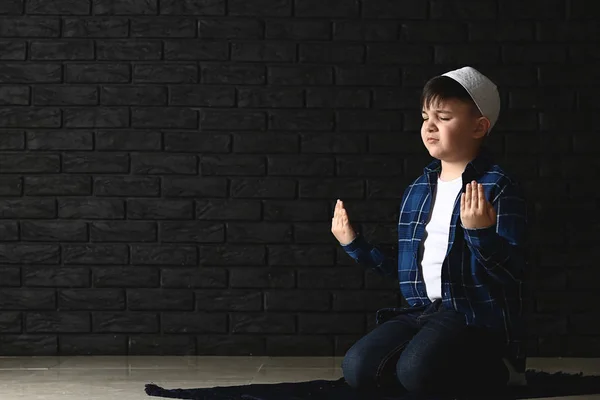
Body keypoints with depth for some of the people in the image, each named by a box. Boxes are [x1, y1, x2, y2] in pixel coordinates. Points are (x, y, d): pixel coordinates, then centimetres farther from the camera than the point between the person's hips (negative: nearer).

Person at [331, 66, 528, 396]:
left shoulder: (498, 188, -6)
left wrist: (480, 232, -30)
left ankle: (497, 371, -1)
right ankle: (457, 368, 4)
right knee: (357, 368, -17)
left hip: (478, 317, -6)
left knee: (416, 370, -32)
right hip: (422, 311, 6)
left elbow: (513, 272, -14)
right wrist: (355, 246, 17)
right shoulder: (416, 192, 14)